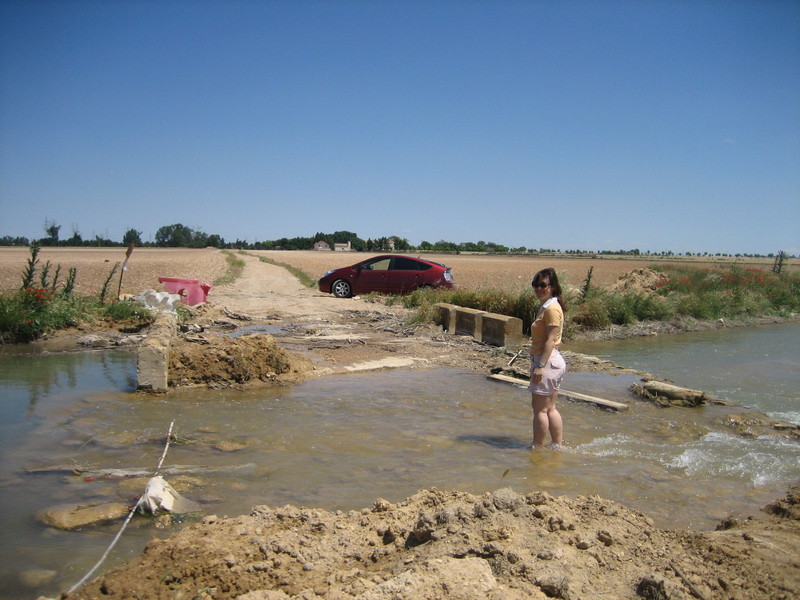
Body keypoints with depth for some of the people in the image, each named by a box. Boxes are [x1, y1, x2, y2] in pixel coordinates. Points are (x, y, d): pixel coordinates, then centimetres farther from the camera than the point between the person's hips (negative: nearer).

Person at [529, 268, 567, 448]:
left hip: (547, 361, -11)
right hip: (551, 361, 11)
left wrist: (540, 365, -24)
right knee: (550, 409, 15)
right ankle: (558, 446, 22)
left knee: (540, 409, -2)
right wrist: (538, 364, 20)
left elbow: (550, 340, -21)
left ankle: (537, 448, 5)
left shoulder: (552, 308, -15)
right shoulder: (545, 306, 16)